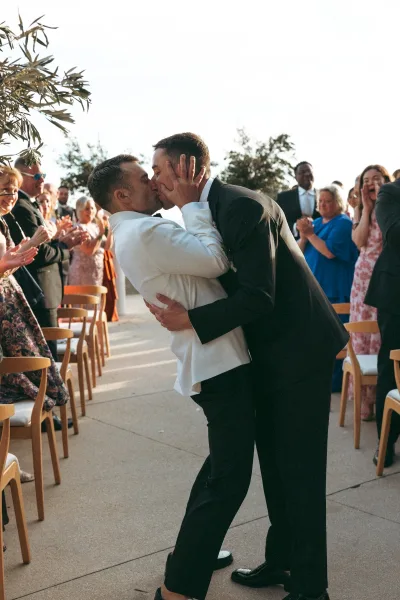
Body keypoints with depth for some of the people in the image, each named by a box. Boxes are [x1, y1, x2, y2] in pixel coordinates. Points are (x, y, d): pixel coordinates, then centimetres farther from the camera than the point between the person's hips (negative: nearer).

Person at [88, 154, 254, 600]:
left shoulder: (134, 234, 14)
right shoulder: (145, 233, -18)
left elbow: (200, 258, 17)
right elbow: (216, 260, -22)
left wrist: (190, 204, 6)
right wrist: (193, 203, -13)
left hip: (210, 359, 11)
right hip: (219, 362, -11)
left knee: (223, 464, 25)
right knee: (228, 479, -5)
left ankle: (190, 550, 36)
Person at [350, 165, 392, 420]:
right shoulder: (360, 210, 13)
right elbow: (359, 241, -3)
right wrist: (366, 208, -6)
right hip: (365, 275, 4)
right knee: (363, 332, 3)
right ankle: (365, 395, 9)